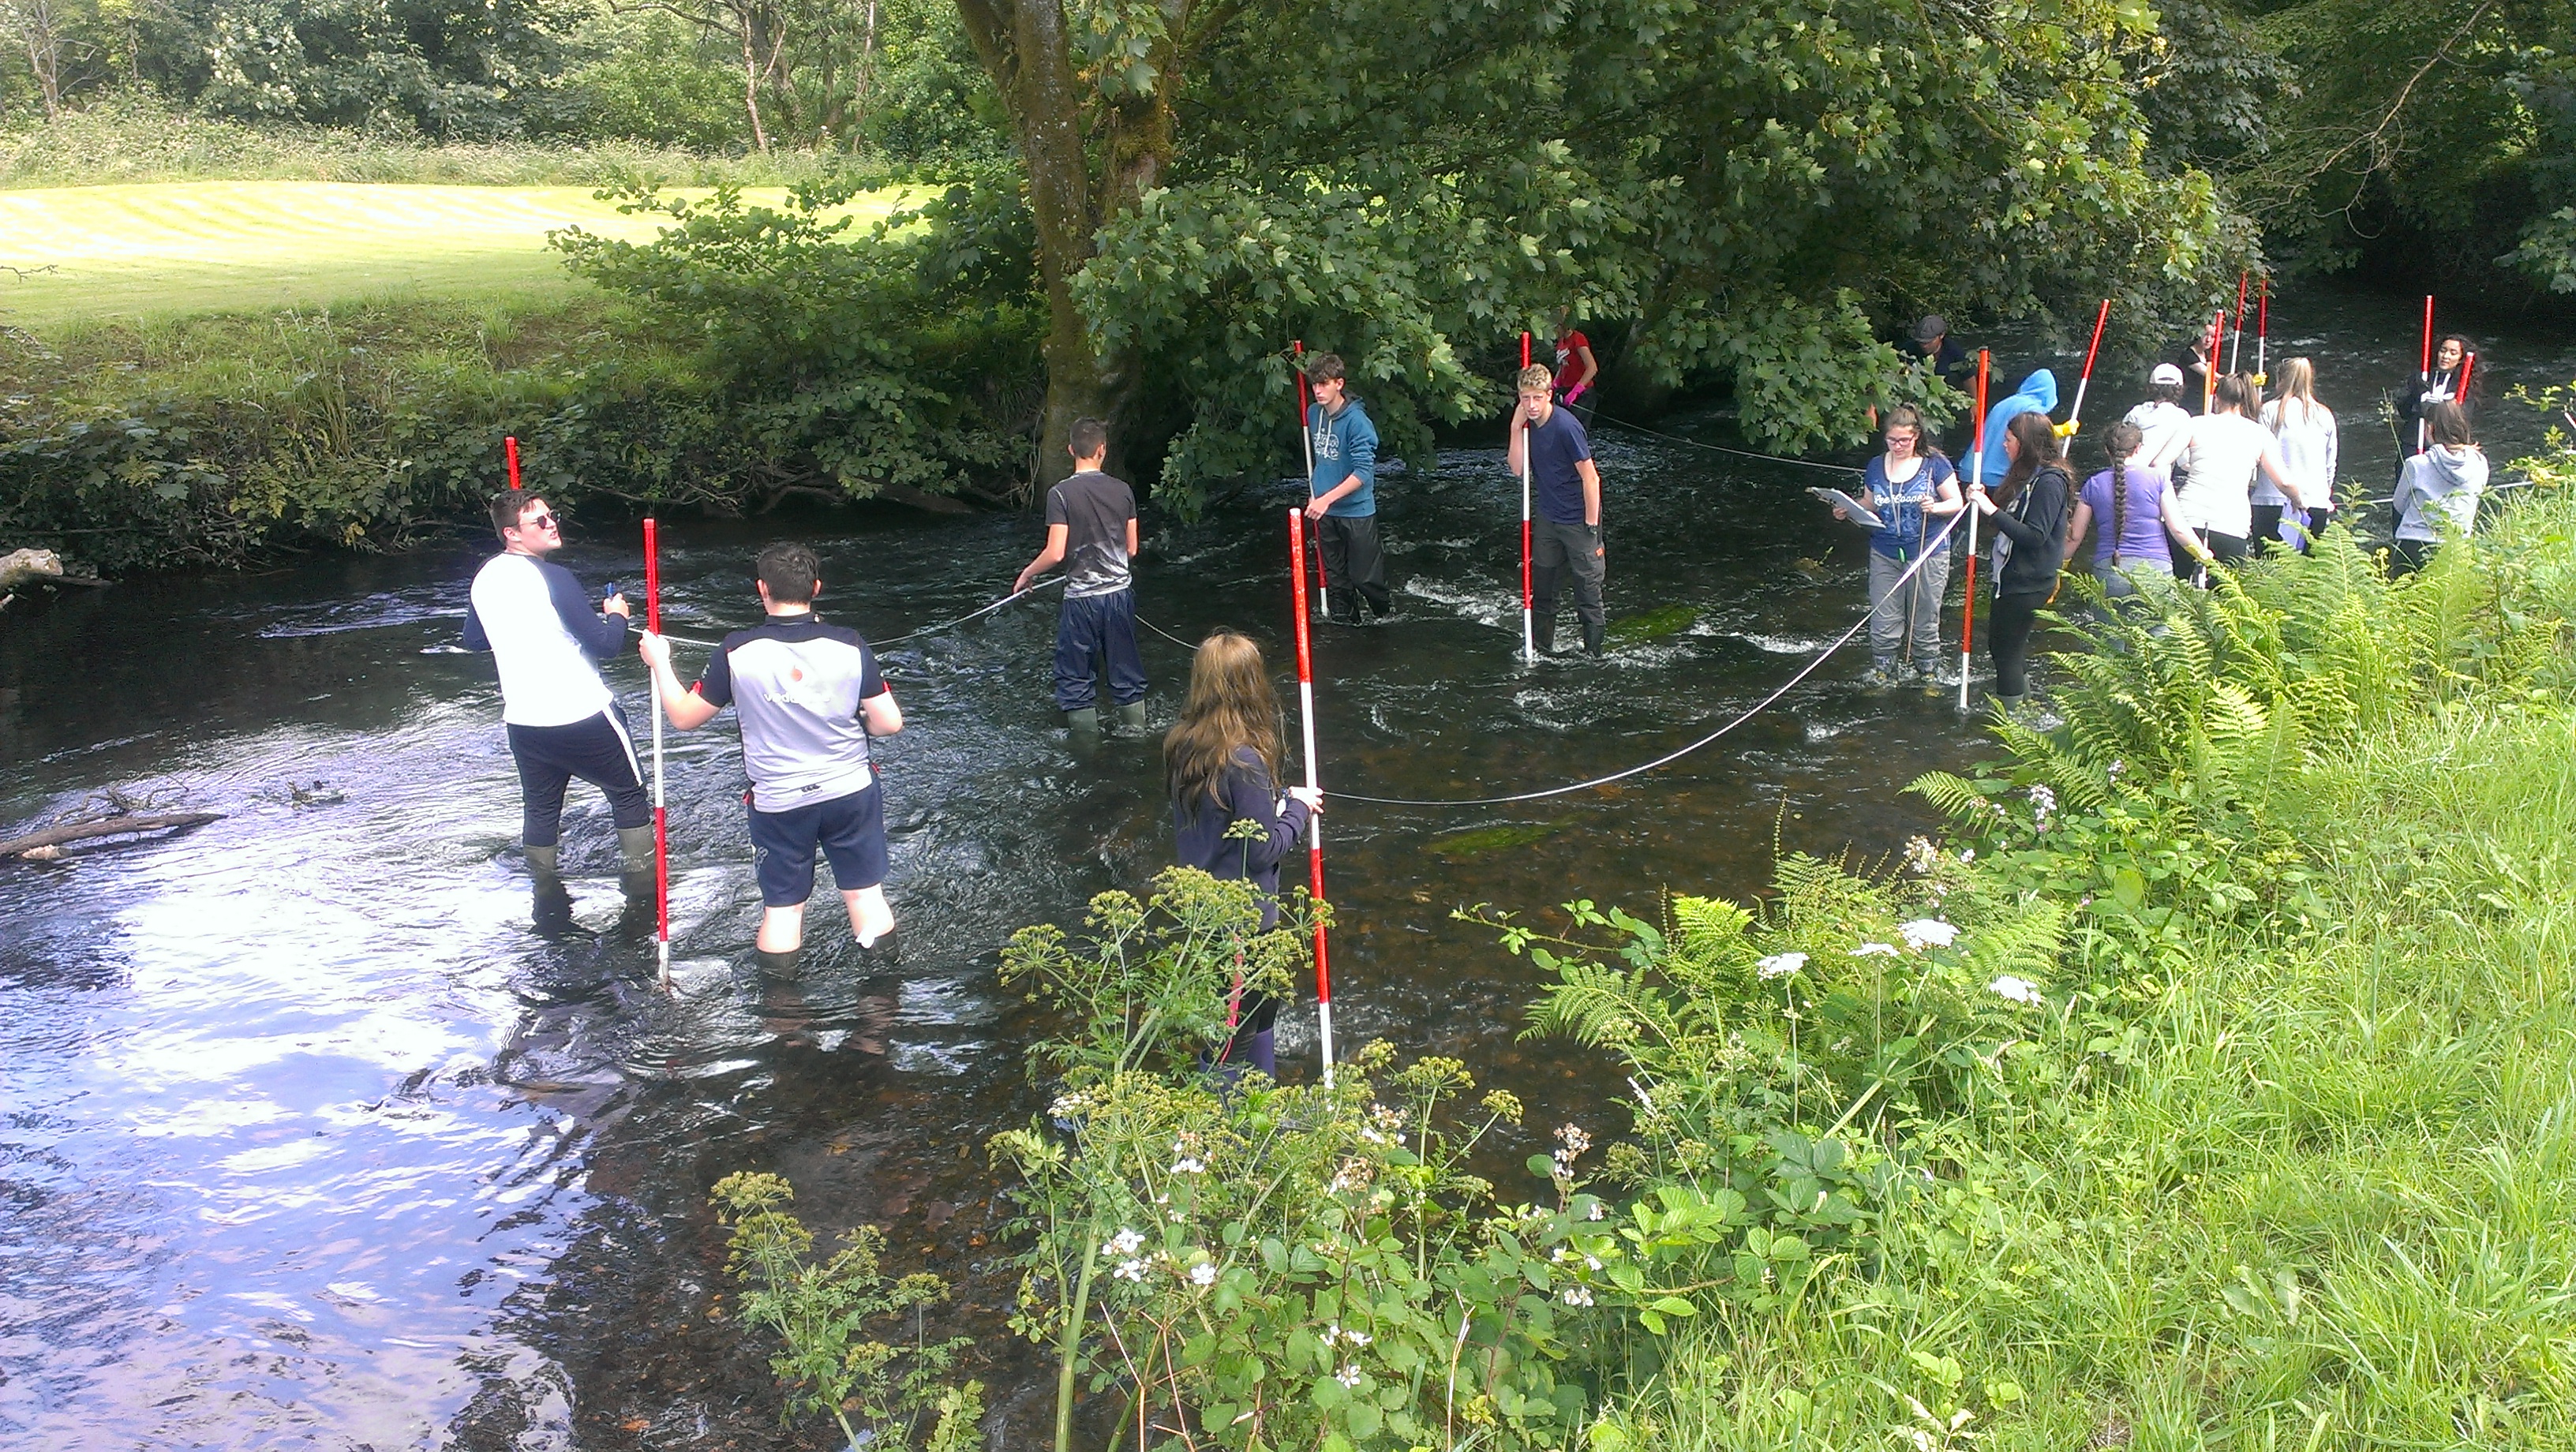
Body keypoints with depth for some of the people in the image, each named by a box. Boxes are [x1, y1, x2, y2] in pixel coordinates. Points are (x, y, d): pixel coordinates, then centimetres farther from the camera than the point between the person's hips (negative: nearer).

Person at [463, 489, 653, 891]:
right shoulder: (552, 578, -20)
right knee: (628, 796, 12)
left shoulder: (484, 579, 2)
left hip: (522, 720, 6)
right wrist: (617, 616, 1)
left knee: (540, 808, 20)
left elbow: (473, 640, 18)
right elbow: (604, 645, -19)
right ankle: (643, 888, 17)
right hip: (583, 716, -6)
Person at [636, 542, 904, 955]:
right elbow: (889, 722, -9)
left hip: (778, 804, -1)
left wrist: (659, 663, 13)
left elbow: (685, 717, -2)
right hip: (852, 793, 1)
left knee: (781, 909, 14)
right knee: (867, 897, 14)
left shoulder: (737, 652, -14)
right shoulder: (848, 645, -12)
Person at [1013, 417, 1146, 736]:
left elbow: (1056, 553, -15)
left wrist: (1027, 574, 3)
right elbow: (1132, 549, 5)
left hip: (1082, 597, -4)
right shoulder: (1122, 490, -1)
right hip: (1120, 592, 4)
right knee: (1126, 673, 15)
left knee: (1075, 678, 10)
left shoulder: (1061, 494, -12)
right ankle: (1136, 732, 22)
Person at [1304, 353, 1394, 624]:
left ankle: (1388, 614, 26)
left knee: (1365, 576, 2)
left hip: (1356, 512, -6)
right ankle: (1343, 622, 28)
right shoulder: (1313, 414, 2)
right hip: (1325, 512, 6)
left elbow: (1363, 473, -24)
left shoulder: (1356, 421, -20)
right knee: (1335, 578, 14)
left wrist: (1327, 499, -29)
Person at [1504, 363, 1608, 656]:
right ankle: (1542, 648, 31)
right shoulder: (1527, 425, -2)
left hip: (1578, 520, -7)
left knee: (1587, 588, 2)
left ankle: (1594, 651, 12)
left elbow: (1590, 477, -19)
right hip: (1548, 518, 7)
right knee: (1541, 585, 17)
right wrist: (1516, 428, -14)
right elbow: (1517, 469, -5)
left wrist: (1592, 526, -18)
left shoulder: (1566, 426, -23)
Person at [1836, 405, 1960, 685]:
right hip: (1885, 554, 3)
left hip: (1928, 554, -3)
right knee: (1883, 620, 1)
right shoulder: (1875, 467, 8)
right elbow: (1869, 505, 17)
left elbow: (1957, 503, -3)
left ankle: (1928, 670, 21)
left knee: (1924, 620, 6)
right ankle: (1883, 670, 15)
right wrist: (1847, 511, -3)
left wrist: (1935, 508, -23)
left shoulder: (1935, 464, -4)